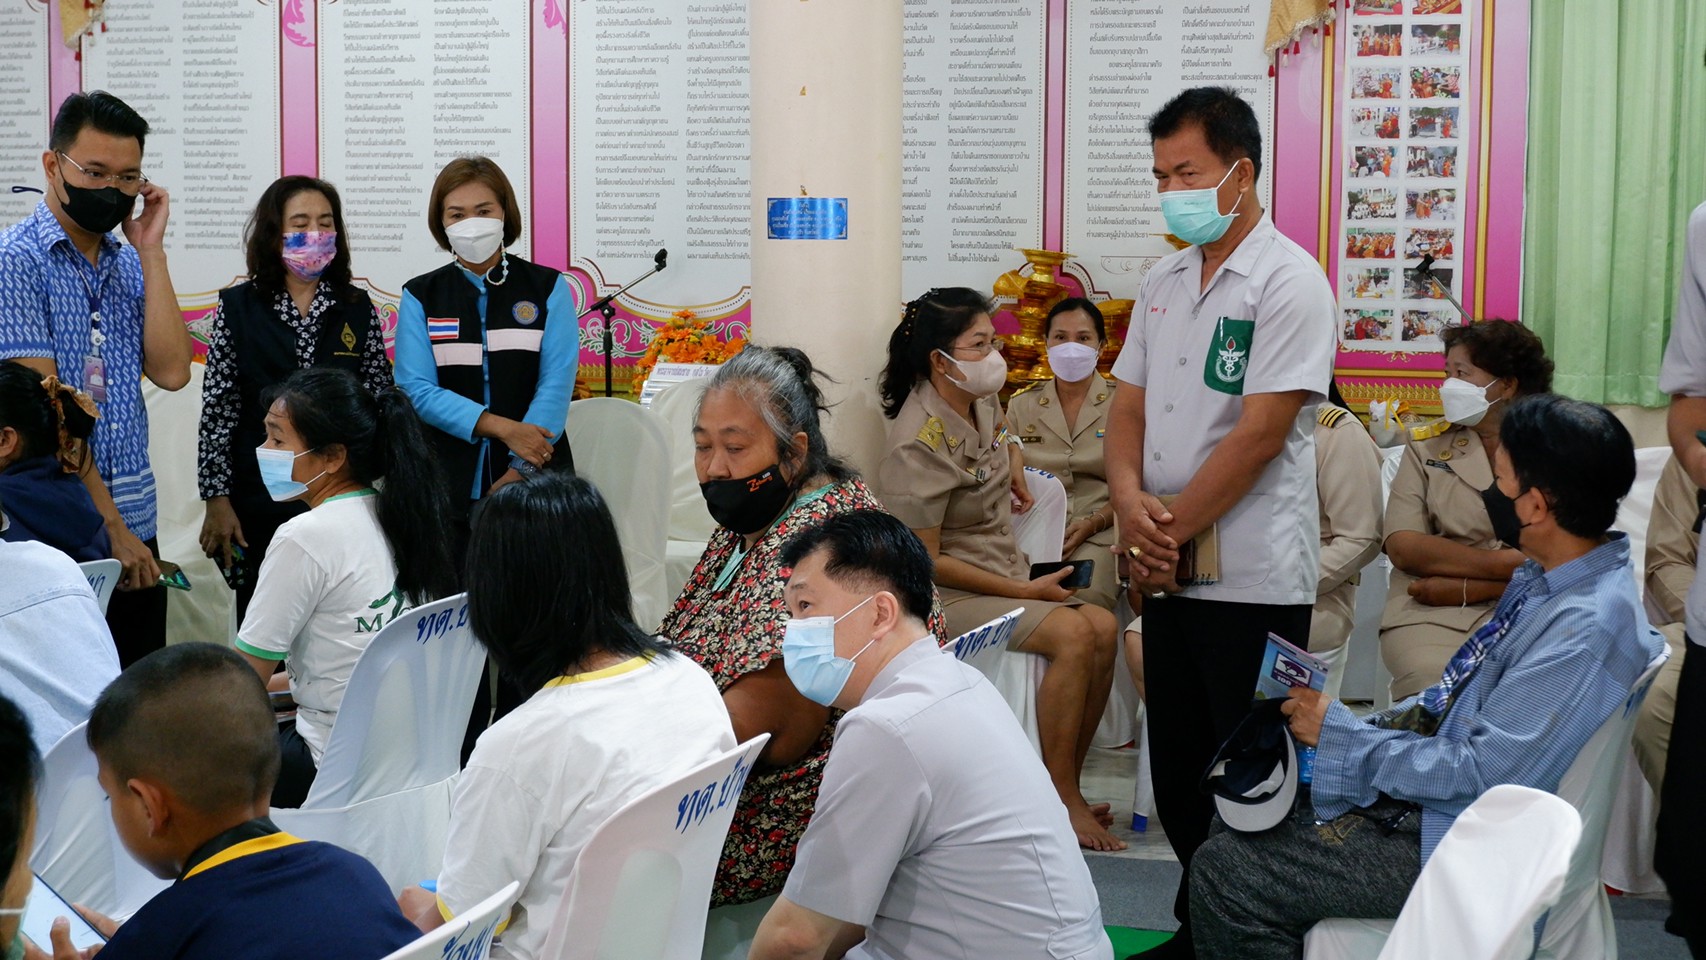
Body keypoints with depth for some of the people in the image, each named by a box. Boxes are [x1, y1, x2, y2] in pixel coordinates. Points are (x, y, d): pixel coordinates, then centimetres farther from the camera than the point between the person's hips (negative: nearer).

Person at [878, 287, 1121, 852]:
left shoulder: (982, 401, 4)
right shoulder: (919, 443, -21)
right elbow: (924, 560, -21)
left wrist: (1014, 468, 12)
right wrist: (1024, 591, -19)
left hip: (1005, 572, 8)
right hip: (947, 592, -8)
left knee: (1103, 628, -12)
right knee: (1073, 634, -25)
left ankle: (1066, 789, -4)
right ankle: (1062, 803, -17)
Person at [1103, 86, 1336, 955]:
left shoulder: (1288, 282, -11)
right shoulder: (1163, 282, 12)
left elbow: (1259, 432, -18)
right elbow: (1130, 406, 12)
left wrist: (1173, 532, -15)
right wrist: (1129, 498, -8)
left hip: (1252, 580, -7)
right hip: (1167, 574, 7)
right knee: (1178, 769, 14)